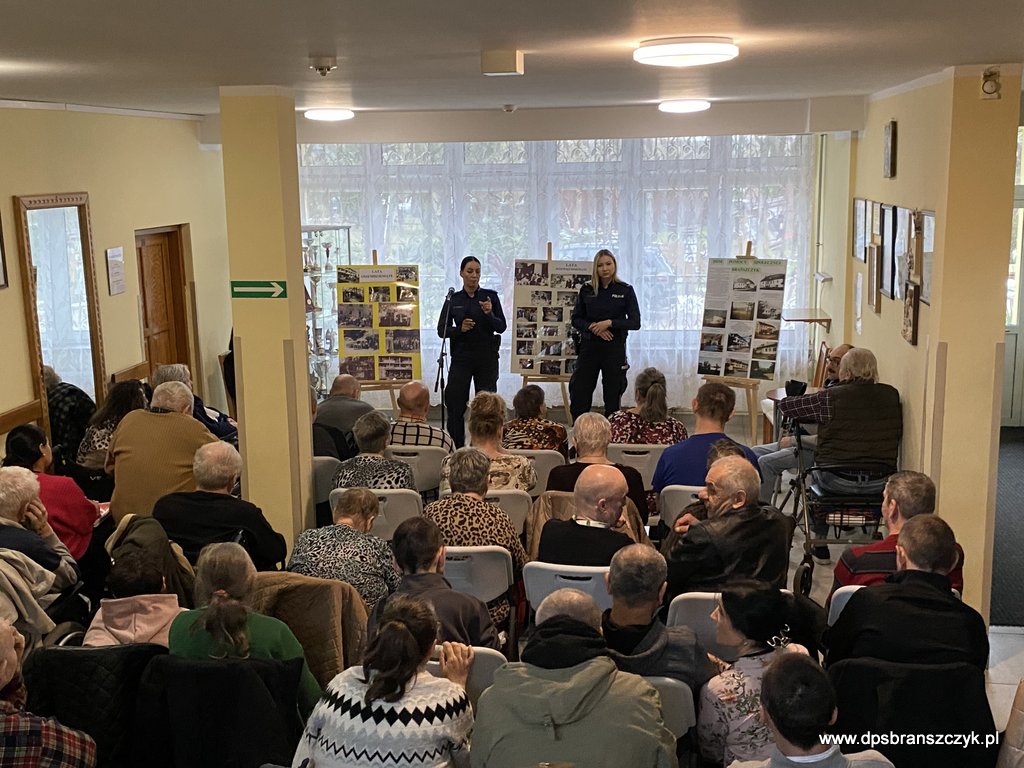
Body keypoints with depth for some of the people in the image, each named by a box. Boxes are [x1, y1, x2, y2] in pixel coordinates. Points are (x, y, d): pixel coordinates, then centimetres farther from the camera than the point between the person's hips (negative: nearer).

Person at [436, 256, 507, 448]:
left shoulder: (490, 296, 1)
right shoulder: (453, 299, 3)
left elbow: (501, 327, -3)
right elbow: (441, 331, 2)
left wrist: (489, 314, -21)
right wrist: (460, 328, -16)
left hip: (487, 356, 0)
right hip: (461, 356, 0)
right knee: (455, 404, -3)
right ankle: (457, 450, 6)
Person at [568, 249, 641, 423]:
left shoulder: (625, 290, 0)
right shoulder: (586, 290, 5)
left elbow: (635, 322, -4)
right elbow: (576, 319, 7)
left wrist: (610, 323, -16)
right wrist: (592, 327, -11)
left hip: (615, 348, -1)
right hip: (589, 347, 1)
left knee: (612, 398, 4)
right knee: (579, 395, -3)